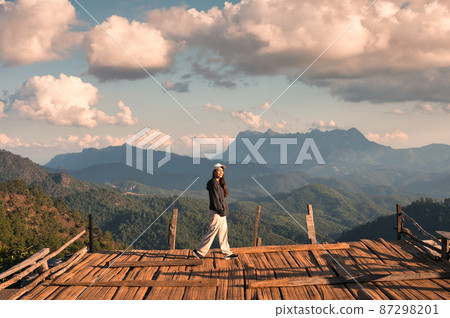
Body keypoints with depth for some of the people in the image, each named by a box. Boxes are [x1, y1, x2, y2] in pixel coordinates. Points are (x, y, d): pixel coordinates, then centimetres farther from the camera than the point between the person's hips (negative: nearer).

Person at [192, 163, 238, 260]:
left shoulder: (219, 183, 14)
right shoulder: (213, 183, -16)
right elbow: (215, 199, -19)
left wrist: (224, 210, 8)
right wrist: (221, 211, -16)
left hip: (222, 213, 10)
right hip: (216, 213, -10)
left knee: (223, 233, 13)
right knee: (211, 233, -2)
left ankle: (227, 253, 20)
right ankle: (199, 252, 7)